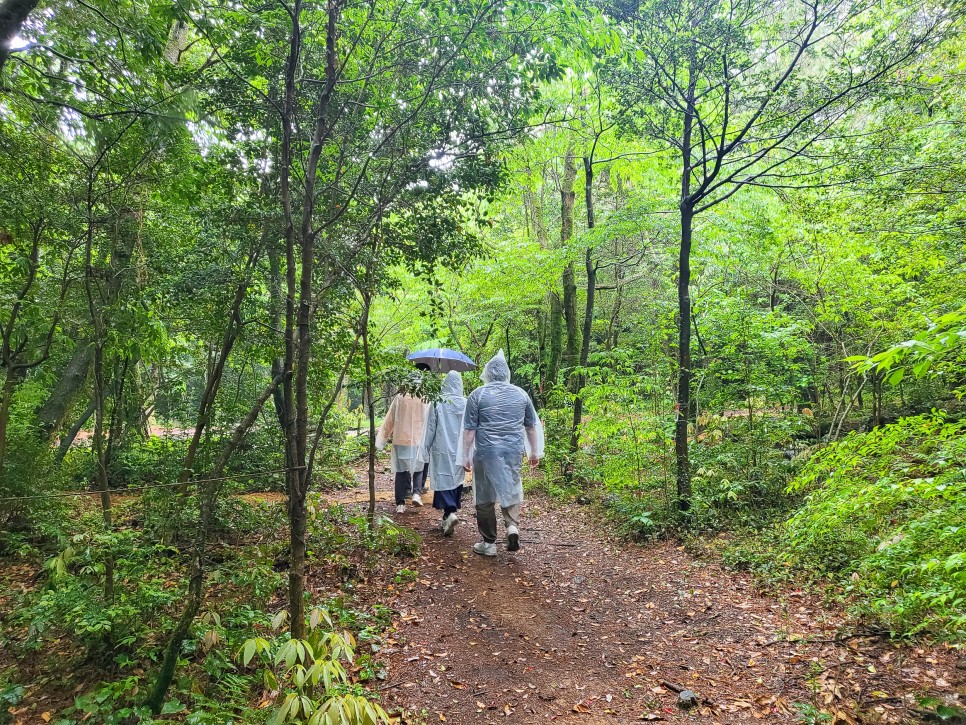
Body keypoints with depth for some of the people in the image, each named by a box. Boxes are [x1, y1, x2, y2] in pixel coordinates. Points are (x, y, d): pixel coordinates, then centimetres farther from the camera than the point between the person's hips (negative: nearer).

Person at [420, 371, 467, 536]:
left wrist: (426, 448, 6)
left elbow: (430, 427, -4)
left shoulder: (437, 402, -9)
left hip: (442, 449, -3)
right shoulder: (466, 403, -3)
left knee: (443, 480, -1)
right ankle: (451, 511, 22)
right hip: (459, 450, 3)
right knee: (456, 479, 14)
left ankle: (450, 512, -19)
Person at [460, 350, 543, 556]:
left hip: (486, 452, -2)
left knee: (485, 497, 8)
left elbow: (469, 429, -3)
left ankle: (489, 543, 14)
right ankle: (512, 525, -3)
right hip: (514, 451, 2)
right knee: (511, 490, 19)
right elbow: (531, 426, 13)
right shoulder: (520, 394, 7)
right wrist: (535, 451, 23)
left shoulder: (478, 395, -1)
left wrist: (465, 455, 4)